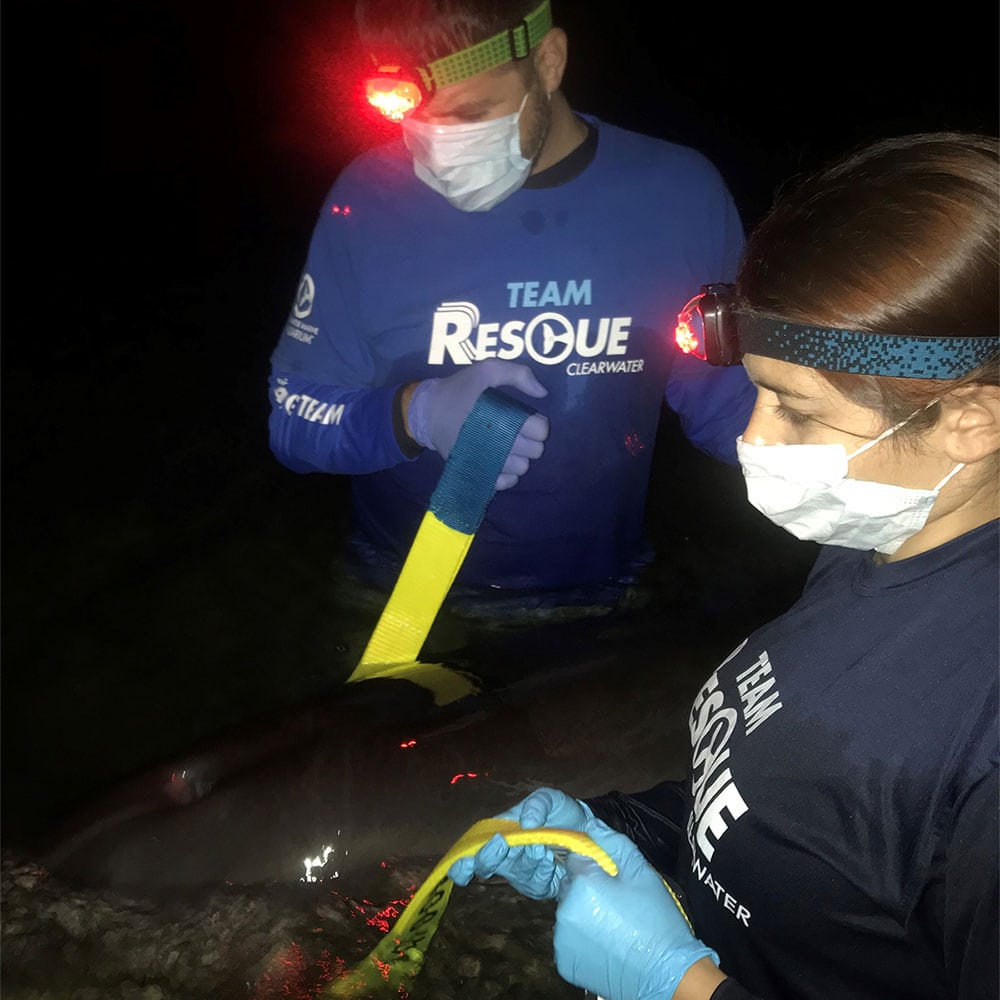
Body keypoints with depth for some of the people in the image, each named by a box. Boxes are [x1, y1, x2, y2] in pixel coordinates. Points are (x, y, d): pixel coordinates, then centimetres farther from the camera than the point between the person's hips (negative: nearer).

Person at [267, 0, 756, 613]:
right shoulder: (371, 198, -10)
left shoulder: (677, 195, -7)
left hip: (598, 598, 0)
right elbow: (295, 417, -5)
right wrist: (419, 413, -24)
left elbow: (726, 401, 2)